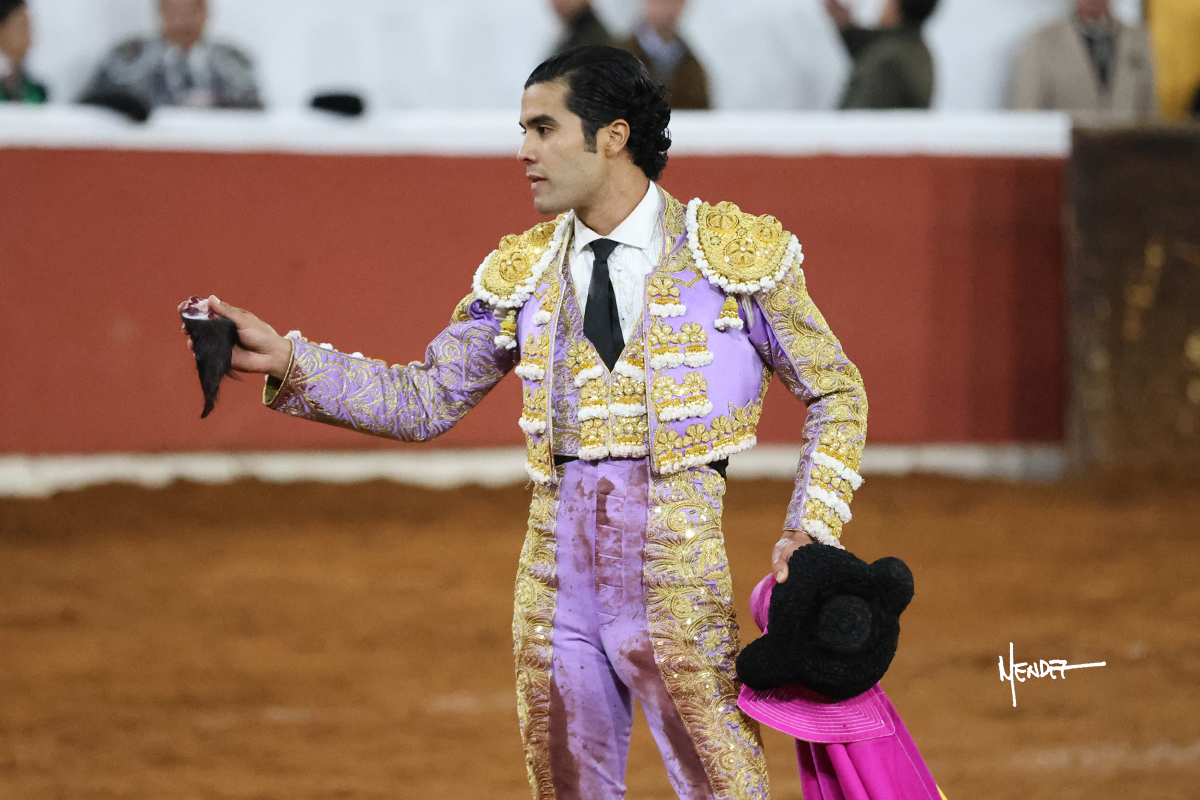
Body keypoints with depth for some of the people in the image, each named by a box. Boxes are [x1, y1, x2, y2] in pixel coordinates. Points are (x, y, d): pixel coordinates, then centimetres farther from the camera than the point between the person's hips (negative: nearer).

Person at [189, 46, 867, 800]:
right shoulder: (520, 274, 10)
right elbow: (424, 400, 11)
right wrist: (289, 363, -1)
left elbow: (836, 393, 7)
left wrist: (811, 532, -4)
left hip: (679, 581, -4)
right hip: (557, 584, 4)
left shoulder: (738, 253, -1)